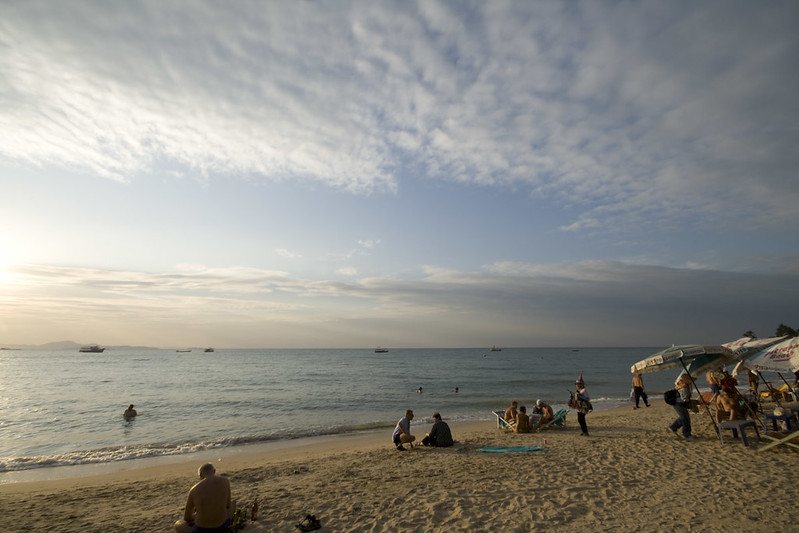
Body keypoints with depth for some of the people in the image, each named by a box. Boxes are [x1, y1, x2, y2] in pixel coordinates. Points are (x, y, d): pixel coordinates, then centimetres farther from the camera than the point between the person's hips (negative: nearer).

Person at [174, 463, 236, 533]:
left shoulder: (194, 490, -7)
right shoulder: (225, 481, -9)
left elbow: (186, 518, 6)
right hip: (221, 527, 2)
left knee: (177, 525, 29)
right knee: (233, 504, 33)